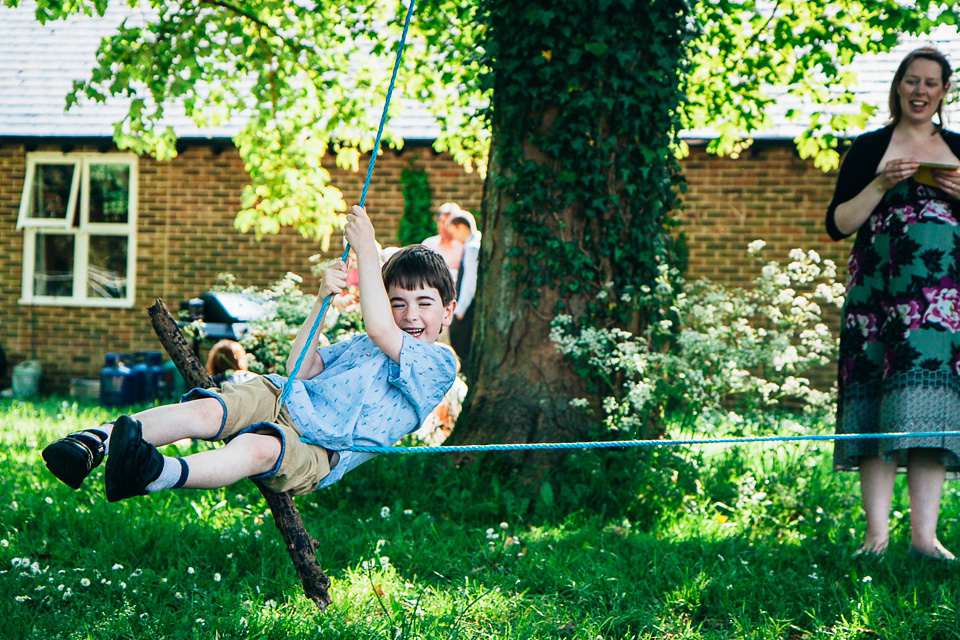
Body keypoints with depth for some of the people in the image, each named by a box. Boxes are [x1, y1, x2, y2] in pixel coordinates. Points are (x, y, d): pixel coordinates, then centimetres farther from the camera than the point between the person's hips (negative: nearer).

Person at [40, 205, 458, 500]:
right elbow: (300, 370, 15)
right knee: (207, 410, -25)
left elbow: (379, 329, -11)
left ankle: (157, 476, -65)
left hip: (318, 454, -6)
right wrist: (322, 301, 4)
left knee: (259, 448, -38)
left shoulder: (438, 364, 6)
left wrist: (367, 251, -10)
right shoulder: (361, 343, 28)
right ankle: (96, 441, -41)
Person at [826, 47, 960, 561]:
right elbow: (837, 224, 3)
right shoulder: (869, 149, 9)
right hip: (879, 294, -1)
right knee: (876, 403, -8)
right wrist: (882, 184, -9)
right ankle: (877, 532, -6)